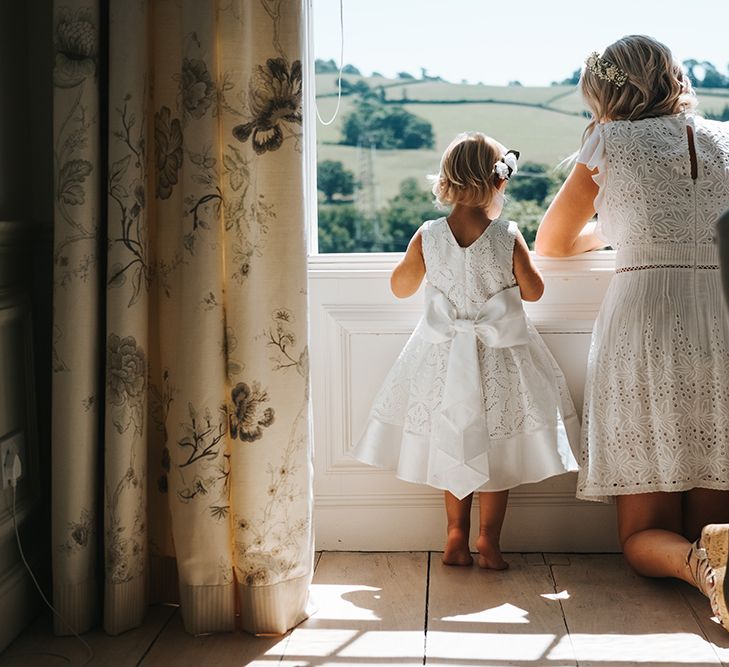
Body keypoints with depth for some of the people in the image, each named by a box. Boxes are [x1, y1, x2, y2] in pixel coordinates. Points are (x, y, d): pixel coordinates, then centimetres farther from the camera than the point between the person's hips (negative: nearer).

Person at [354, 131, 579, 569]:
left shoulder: (428, 236, -9)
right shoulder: (508, 237, -15)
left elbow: (401, 287, 4)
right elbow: (533, 291, -2)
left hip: (442, 358, 2)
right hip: (501, 358, -2)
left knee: (453, 446, 17)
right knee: (497, 451, 11)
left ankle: (457, 535, 23)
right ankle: (489, 541, 15)